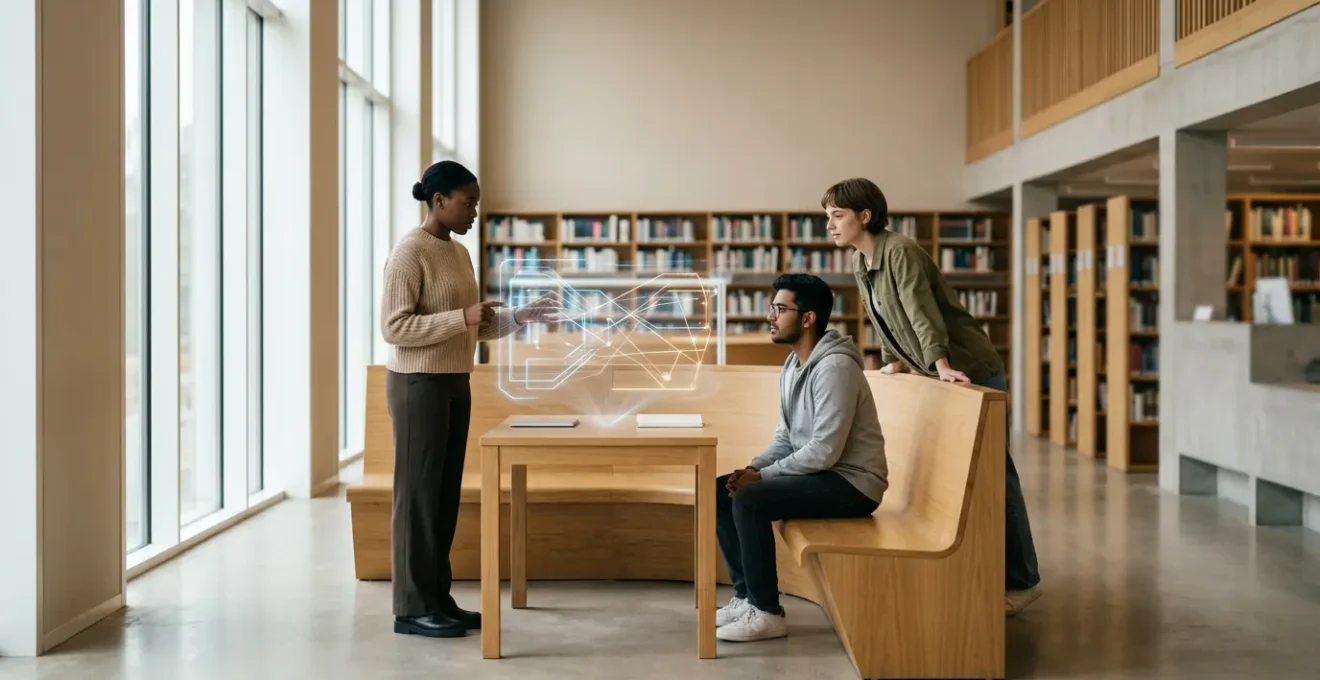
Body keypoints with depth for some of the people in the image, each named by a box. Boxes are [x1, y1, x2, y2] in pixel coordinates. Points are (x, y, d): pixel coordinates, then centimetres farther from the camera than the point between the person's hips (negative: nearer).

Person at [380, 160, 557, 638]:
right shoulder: (409, 253, -13)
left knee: (446, 493, 11)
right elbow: (393, 327, -19)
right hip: (418, 384, -8)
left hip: (455, 383, 9)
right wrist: (462, 317, -25)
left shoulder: (459, 253, 13)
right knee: (418, 492, -3)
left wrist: (518, 318, 4)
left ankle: (438, 599, 19)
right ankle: (412, 608, 6)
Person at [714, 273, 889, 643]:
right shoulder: (793, 365, 9)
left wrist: (762, 476, -19)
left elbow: (824, 452, -27)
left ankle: (767, 613, -13)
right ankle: (746, 595, 8)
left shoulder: (834, 367, -22)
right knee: (720, 491, 1)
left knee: (748, 500, -26)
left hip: (851, 482, -10)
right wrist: (753, 467, -3)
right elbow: (786, 437, 15)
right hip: (821, 472, 10)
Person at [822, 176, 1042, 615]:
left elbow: (921, 311, -30)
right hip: (937, 376, 9)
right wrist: (892, 361, 15)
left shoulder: (900, 251, -19)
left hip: (973, 373, -9)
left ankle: (1020, 580, 6)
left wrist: (942, 365, -39)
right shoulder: (860, 262, 8)